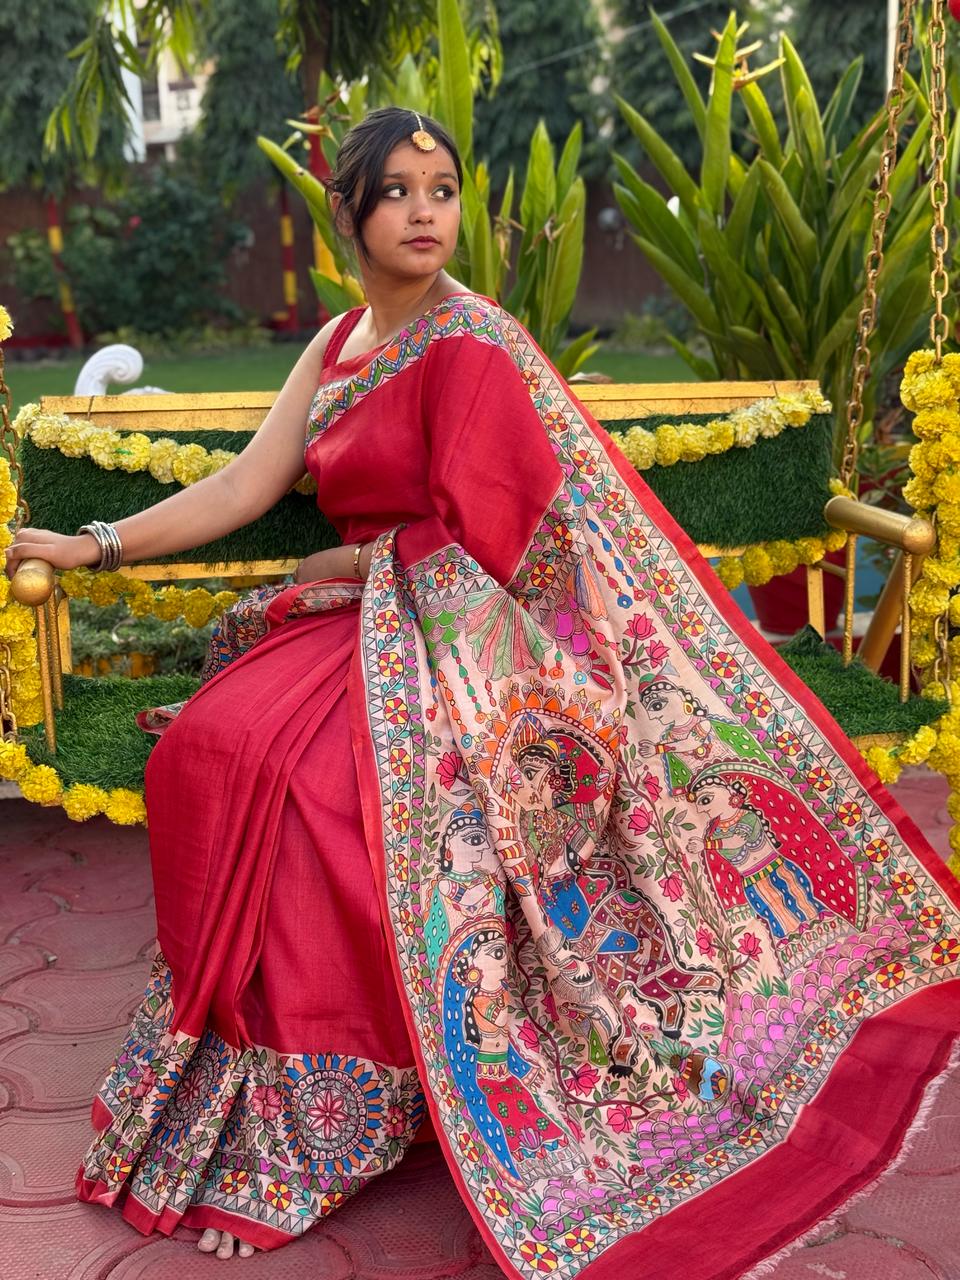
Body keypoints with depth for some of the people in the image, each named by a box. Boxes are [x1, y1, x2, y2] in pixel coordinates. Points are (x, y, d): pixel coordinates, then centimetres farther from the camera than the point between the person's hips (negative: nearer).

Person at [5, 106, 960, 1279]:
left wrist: (317, 578, -1)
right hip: (365, 621, 7)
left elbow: (467, 542, -12)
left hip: (463, 640, -7)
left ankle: (339, 1102, -10)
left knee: (292, 768, -28)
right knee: (210, 749, -14)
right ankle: (253, 1052, 0)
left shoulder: (471, 346, -10)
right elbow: (241, 490, 11)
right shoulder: (337, 348, 14)